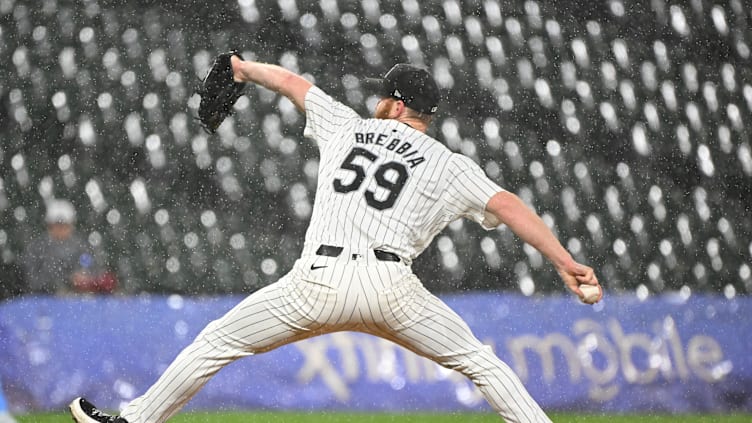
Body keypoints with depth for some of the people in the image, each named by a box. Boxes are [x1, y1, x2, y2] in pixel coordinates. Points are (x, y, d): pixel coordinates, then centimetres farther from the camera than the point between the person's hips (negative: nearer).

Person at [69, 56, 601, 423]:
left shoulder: (349, 128, 21)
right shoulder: (450, 165, 13)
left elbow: (294, 82, 35)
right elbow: (507, 205, -1)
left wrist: (246, 69, 54)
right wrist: (565, 261, -4)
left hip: (320, 280, 1)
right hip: (392, 287, -1)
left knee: (217, 342, 15)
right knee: (480, 362, 13)